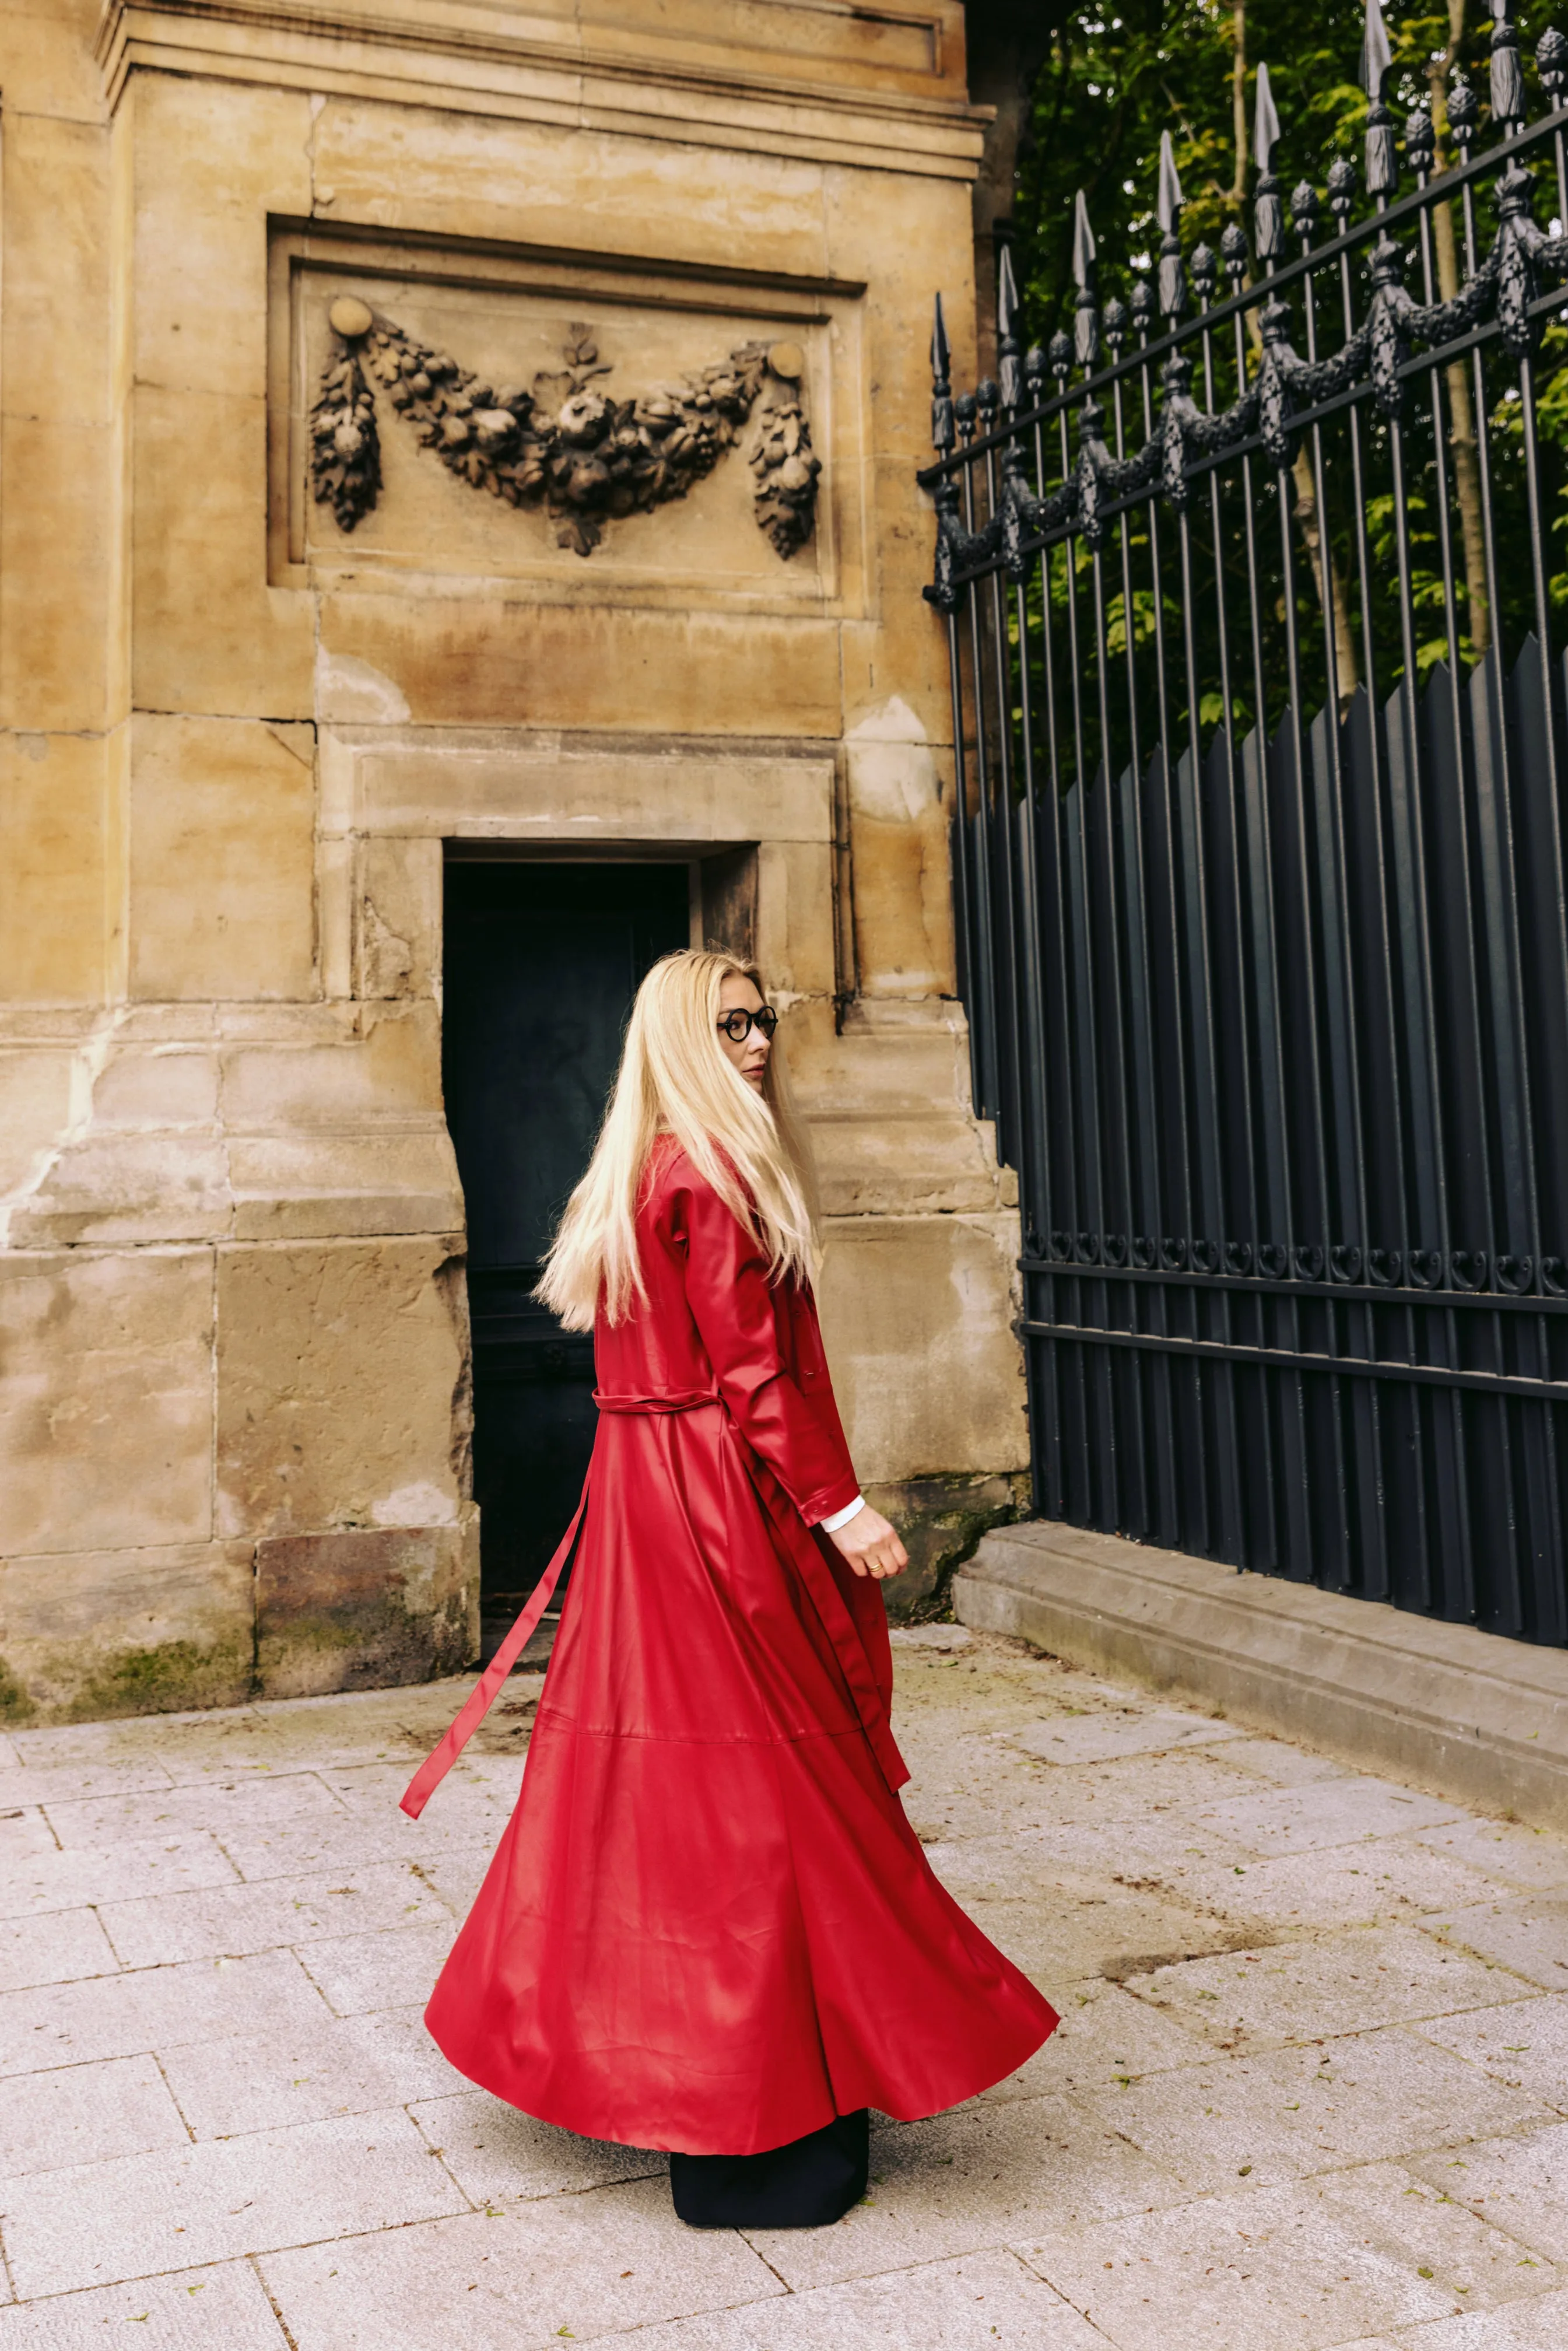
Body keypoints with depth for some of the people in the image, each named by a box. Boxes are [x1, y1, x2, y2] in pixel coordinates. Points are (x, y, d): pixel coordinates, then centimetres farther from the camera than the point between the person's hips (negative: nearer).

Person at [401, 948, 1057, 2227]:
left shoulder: (635, 1175, 14)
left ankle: (646, 2052, 31)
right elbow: (752, 1368, -20)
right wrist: (839, 1506, -19)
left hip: (646, 1500, 10)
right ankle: (759, 2129, 4)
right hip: (724, 1509, -10)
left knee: (651, 1766, 17)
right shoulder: (714, 1176, -15)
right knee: (752, 1788, -4)